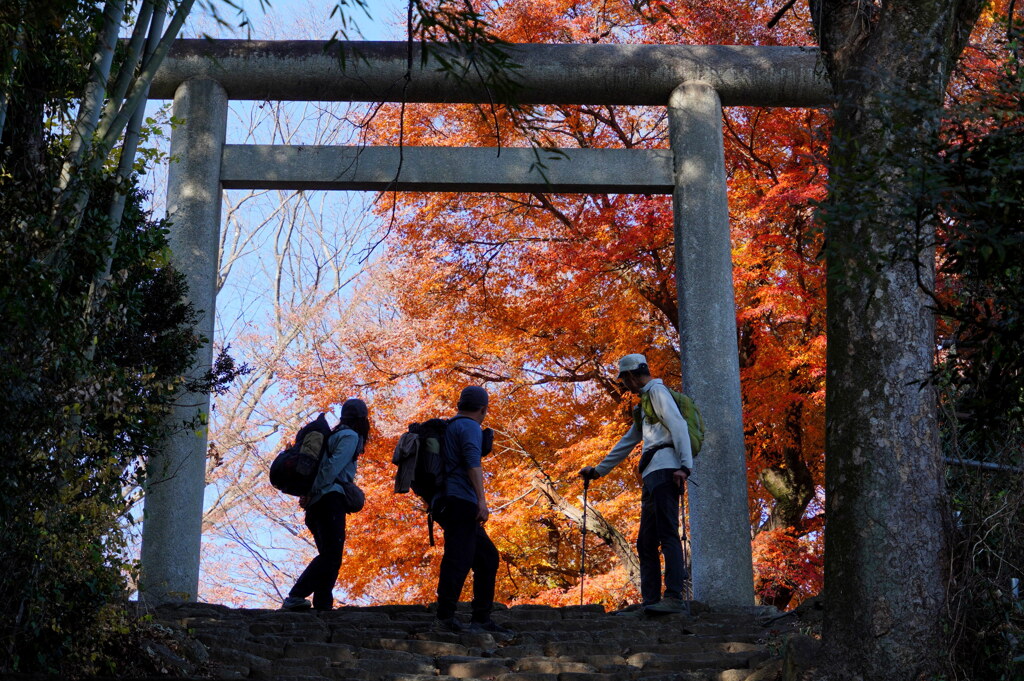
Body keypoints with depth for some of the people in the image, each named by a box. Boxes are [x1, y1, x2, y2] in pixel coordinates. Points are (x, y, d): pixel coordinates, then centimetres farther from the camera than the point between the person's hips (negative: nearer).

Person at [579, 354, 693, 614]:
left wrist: (684, 466, -24)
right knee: (646, 543, 6)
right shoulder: (646, 402, 31)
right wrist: (598, 470, 42)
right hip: (652, 477, 10)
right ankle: (650, 601, 2)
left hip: (664, 469, -10)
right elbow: (627, 443, 38)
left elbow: (678, 425, -13)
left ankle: (675, 598, -26)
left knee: (667, 534, -18)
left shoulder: (657, 391, 1)